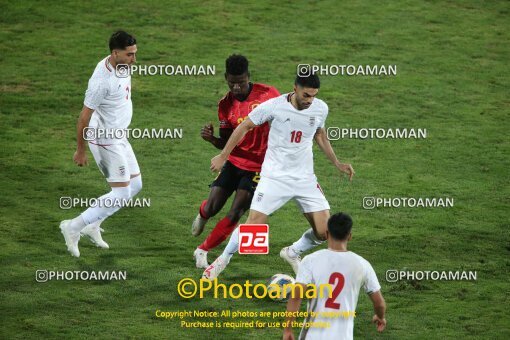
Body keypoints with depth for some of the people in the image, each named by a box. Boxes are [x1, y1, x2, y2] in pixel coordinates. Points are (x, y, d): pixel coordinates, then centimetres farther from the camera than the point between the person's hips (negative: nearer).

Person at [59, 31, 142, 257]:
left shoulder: (121, 66, 0)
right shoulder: (102, 81, -29)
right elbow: (84, 116, -21)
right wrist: (80, 150, -14)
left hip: (118, 137, 10)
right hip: (105, 141, -10)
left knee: (135, 185, 14)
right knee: (121, 194, -8)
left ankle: (92, 226, 22)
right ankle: (73, 228, 2)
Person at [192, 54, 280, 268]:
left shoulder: (267, 94, -12)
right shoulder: (226, 105, -2)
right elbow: (226, 144, 0)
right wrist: (211, 138, -22)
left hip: (258, 167, -3)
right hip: (234, 162, 3)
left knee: (234, 215, -12)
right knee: (211, 208, -2)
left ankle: (203, 251, 6)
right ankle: (202, 215, 38)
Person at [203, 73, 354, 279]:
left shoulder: (320, 109, -3)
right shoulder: (274, 106, -15)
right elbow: (244, 127, -2)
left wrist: (338, 164, 14)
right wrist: (223, 157, 2)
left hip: (305, 179, 4)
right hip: (274, 177, -4)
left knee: (324, 231, -5)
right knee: (254, 224, -11)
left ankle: (292, 253, 26)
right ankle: (223, 260, 15)